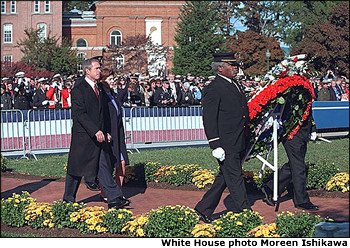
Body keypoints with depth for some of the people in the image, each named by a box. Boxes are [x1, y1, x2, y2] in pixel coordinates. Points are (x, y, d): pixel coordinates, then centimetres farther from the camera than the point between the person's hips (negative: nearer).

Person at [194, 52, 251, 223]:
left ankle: (204, 209, 23)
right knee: (235, 179, -5)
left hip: (238, 143, 9)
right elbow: (209, 120, -14)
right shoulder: (213, 89, -11)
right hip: (226, 144, -9)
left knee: (224, 178, 13)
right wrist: (216, 146, -19)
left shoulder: (236, 86, 17)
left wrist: (246, 143, 23)